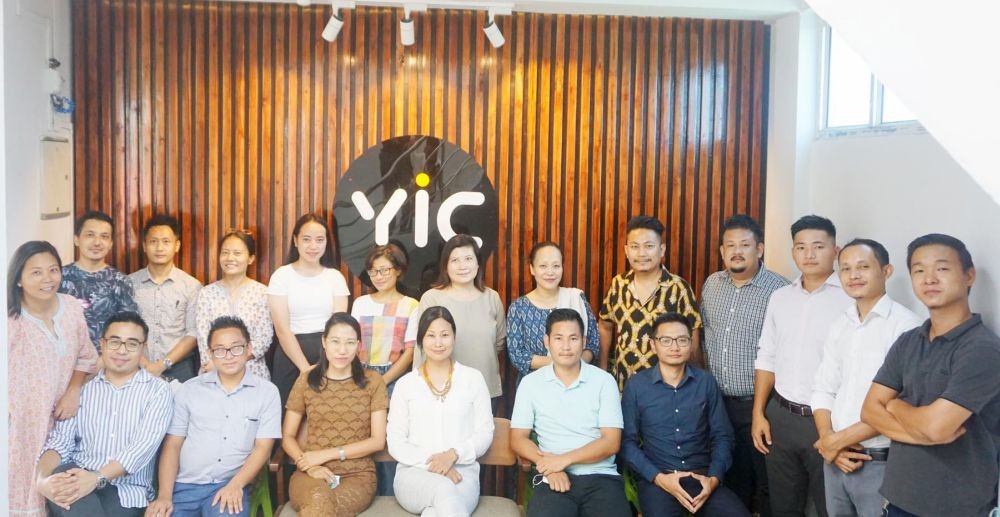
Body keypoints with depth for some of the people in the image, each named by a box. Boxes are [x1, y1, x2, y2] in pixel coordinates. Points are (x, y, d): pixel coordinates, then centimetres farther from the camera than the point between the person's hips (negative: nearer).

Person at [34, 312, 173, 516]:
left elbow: (145, 444, -10)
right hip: (78, 479, 3)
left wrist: (97, 477, -24)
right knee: (60, 476, -31)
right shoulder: (82, 388, 13)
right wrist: (42, 479, -19)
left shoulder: (157, 390, 3)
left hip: (127, 490, -3)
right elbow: (60, 440, 3)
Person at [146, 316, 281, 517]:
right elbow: (172, 444, 6)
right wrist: (164, 495, -7)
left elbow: (263, 447, -1)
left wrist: (236, 485, -15)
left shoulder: (267, 392, 2)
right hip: (184, 485, 2)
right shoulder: (189, 389, 8)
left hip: (231, 485, -2)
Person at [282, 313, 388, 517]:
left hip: (357, 475, -1)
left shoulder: (373, 382, 6)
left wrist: (327, 454, -8)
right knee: (319, 500, -35)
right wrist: (309, 466, -11)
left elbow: (378, 440, 1)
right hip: (312, 474, 1)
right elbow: (287, 437, 9)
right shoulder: (306, 381, 8)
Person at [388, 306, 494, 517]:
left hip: (462, 472, -1)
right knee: (443, 488, -35)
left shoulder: (473, 379, 10)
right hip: (414, 472, 1)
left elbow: (485, 433, 6)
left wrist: (453, 455, -12)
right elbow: (395, 441, 5)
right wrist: (429, 462, -12)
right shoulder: (405, 384, 10)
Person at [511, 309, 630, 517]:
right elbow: (518, 439, 6)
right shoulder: (530, 383, 7)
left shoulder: (604, 381, 4)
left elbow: (611, 442, -2)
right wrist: (549, 467, -11)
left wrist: (564, 460, -12)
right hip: (554, 478, 0)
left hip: (601, 477, 1)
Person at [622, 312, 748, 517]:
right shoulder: (636, 385, 0)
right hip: (656, 478, -2)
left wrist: (714, 478, -7)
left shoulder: (706, 382, 7)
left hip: (702, 475, 3)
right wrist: (659, 477, -12)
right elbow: (628, 441, -1)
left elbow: (722, 436, 8)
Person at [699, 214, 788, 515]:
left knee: (766, 483, 7)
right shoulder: (711, 284, 5)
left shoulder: (778, 290, -13)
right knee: (729, 478, 19)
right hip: (719, 400, 5)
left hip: (759, 404, -5)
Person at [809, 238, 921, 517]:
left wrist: (840, 439, -12)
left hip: (880, 463, -6)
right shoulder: (839, 325, 8)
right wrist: (828, 440, -7)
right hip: (835, 458, 6)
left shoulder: (905, 325, -13)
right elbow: (823, 390, 9)